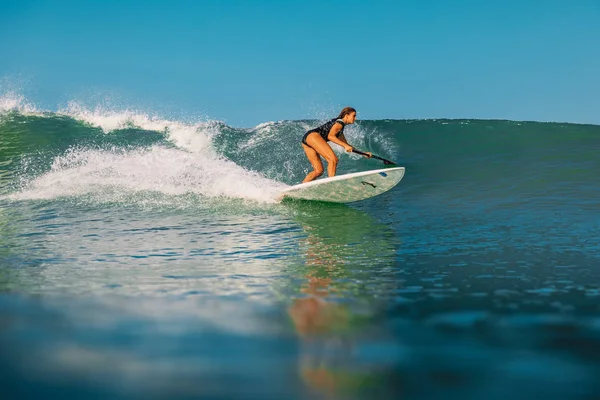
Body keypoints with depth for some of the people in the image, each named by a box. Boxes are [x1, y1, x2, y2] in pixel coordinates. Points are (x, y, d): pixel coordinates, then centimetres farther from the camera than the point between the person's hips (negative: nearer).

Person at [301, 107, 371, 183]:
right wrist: (345, 145, -21)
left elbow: (346, 146, 33)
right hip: (312, 136, -10)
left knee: (318, 171, 5)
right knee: (333, 159, -18)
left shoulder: (340, 130, 28)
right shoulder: (339, 123, -1)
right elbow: (330, 136, -16)